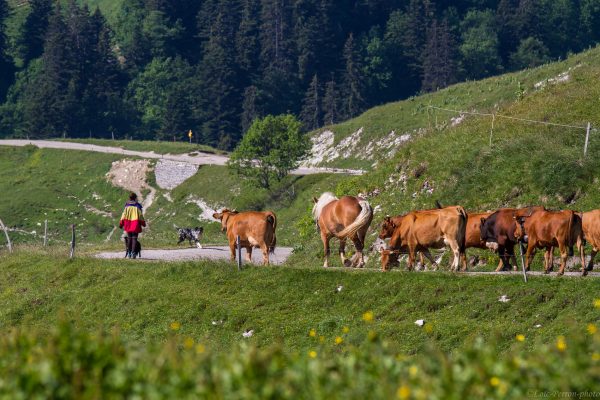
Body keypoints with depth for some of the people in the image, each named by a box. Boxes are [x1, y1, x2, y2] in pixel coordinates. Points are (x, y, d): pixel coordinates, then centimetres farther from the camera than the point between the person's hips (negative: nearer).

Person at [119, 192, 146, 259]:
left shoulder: (127, 206, 3)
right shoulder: (137, 206, -4)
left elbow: (124, 214, 1)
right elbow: (140, 215, -2)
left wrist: (121, 223, 4)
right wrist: (143, 223, 9)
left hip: (128, 224, 3)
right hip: (135, 224, -3)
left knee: (129, 238, 11)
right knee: (134, 238, -2)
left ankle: (129, 253, 13)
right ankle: (133, 253, -11)